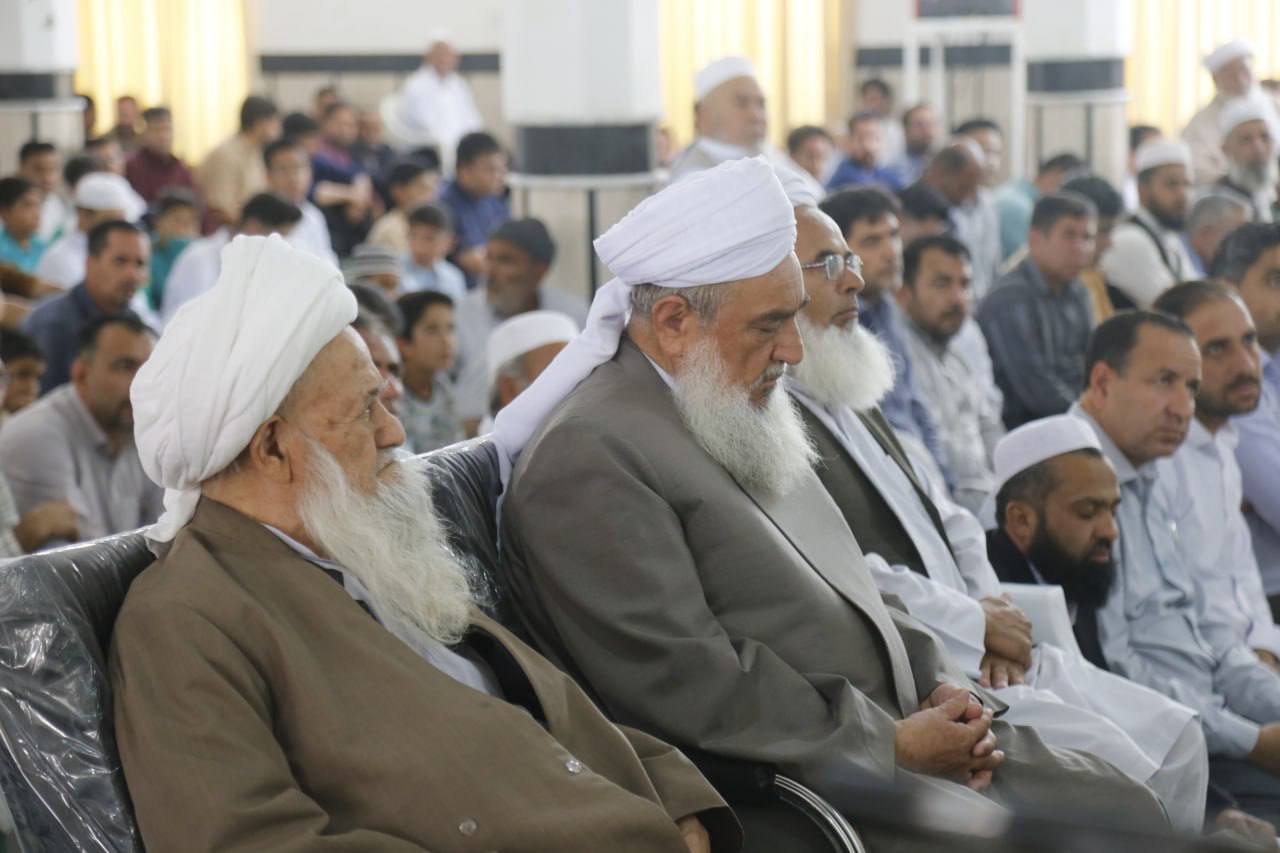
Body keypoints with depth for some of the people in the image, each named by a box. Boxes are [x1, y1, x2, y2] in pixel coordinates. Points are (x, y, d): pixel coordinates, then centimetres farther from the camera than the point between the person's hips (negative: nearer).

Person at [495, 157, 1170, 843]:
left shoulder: (742, 418, 16)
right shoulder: (587, 458, -15)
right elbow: (686, 685, -21)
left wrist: (938, 690, 4)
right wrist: (892, 744, -16)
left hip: (894, 731, 9)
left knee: (1127, 810, 1)